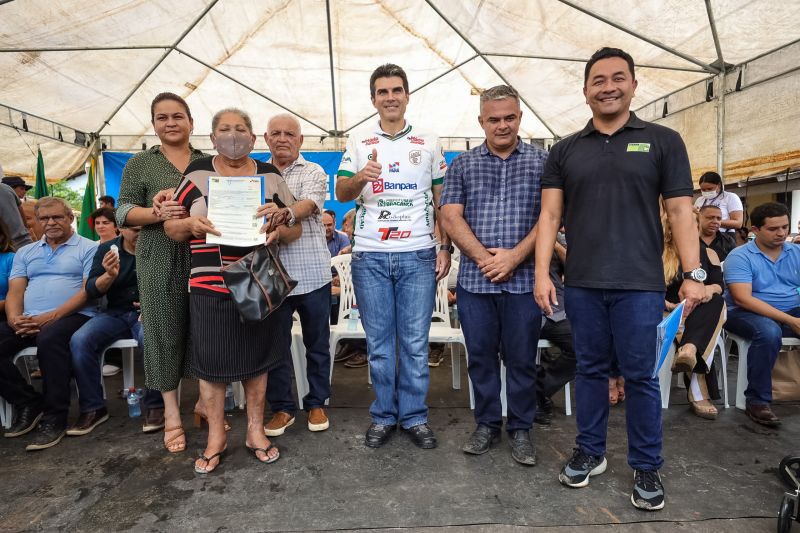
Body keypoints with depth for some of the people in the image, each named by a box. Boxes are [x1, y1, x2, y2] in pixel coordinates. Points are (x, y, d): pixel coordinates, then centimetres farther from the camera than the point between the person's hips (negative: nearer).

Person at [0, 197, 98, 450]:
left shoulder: (88, 248, 5)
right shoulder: (25, 253, 22)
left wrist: (50, 317, -17)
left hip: (74, 316, -5)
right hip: (28, 321, 6)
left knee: (49, 339, -36)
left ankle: (55, 417, -22)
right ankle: (29, 403, -2)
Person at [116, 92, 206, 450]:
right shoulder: (139, 164, 9)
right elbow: (124, 211, 4)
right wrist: (157, 213, -18)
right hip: (160, 259, -1)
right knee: (164, 329, 1)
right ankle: (171, 412, 14)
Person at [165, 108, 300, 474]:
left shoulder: (270, 176, 6)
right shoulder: (197, 173, 3)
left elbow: (295, 228, 7)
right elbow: (170, 226, 5)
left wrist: (279, 230, -15)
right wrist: (190, 224, -16)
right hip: (210, 288, -1)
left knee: (257, 358, 10)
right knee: (210, 362, 5)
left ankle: (256, 430, 28)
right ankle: (216, 438, 25)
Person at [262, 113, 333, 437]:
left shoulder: (313, 172, 2)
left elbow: (309, 204, -18)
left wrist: (287, 213, -39)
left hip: (312, 274, -2)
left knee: (317, 343, 9)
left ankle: (316, 403, 27)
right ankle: (282, 407, 25)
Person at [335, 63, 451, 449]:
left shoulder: (429, 144, 10)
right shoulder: (359, 144, 9)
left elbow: (442, 200, 10)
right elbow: (340, 194, 1)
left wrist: (445, 248, 1)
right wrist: (360, 178, -21)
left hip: (418, 256, 0)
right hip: (370, 257, 1)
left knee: (415, 343, 4)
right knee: (378, 343, 7)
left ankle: (414, 417, 20)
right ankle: (383, 415, 22)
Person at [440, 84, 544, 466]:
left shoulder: (542, 161, 7)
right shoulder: (462, 165, 10)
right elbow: (450, 218, 0)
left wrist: (514, 256, -13)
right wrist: (485, 258, -11)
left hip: (523, 280, -1)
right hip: (474, 280, 1)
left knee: (521, 358, 8)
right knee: (480, 356, 10)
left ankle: (520, 430, 25)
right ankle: (487, 425, 28)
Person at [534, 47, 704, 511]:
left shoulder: (663, 141, 5)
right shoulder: (565, 151, 10)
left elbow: (680, 211, 2)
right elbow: (550, 215, 4)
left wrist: (693, 273, -7)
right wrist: (542, 273, -5)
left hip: (640, 284, -2)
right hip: (582, 283, 2)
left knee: (640, 376, 6)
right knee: (591, 370, 12)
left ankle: (647, 467, 23)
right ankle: (590, 452, 29)